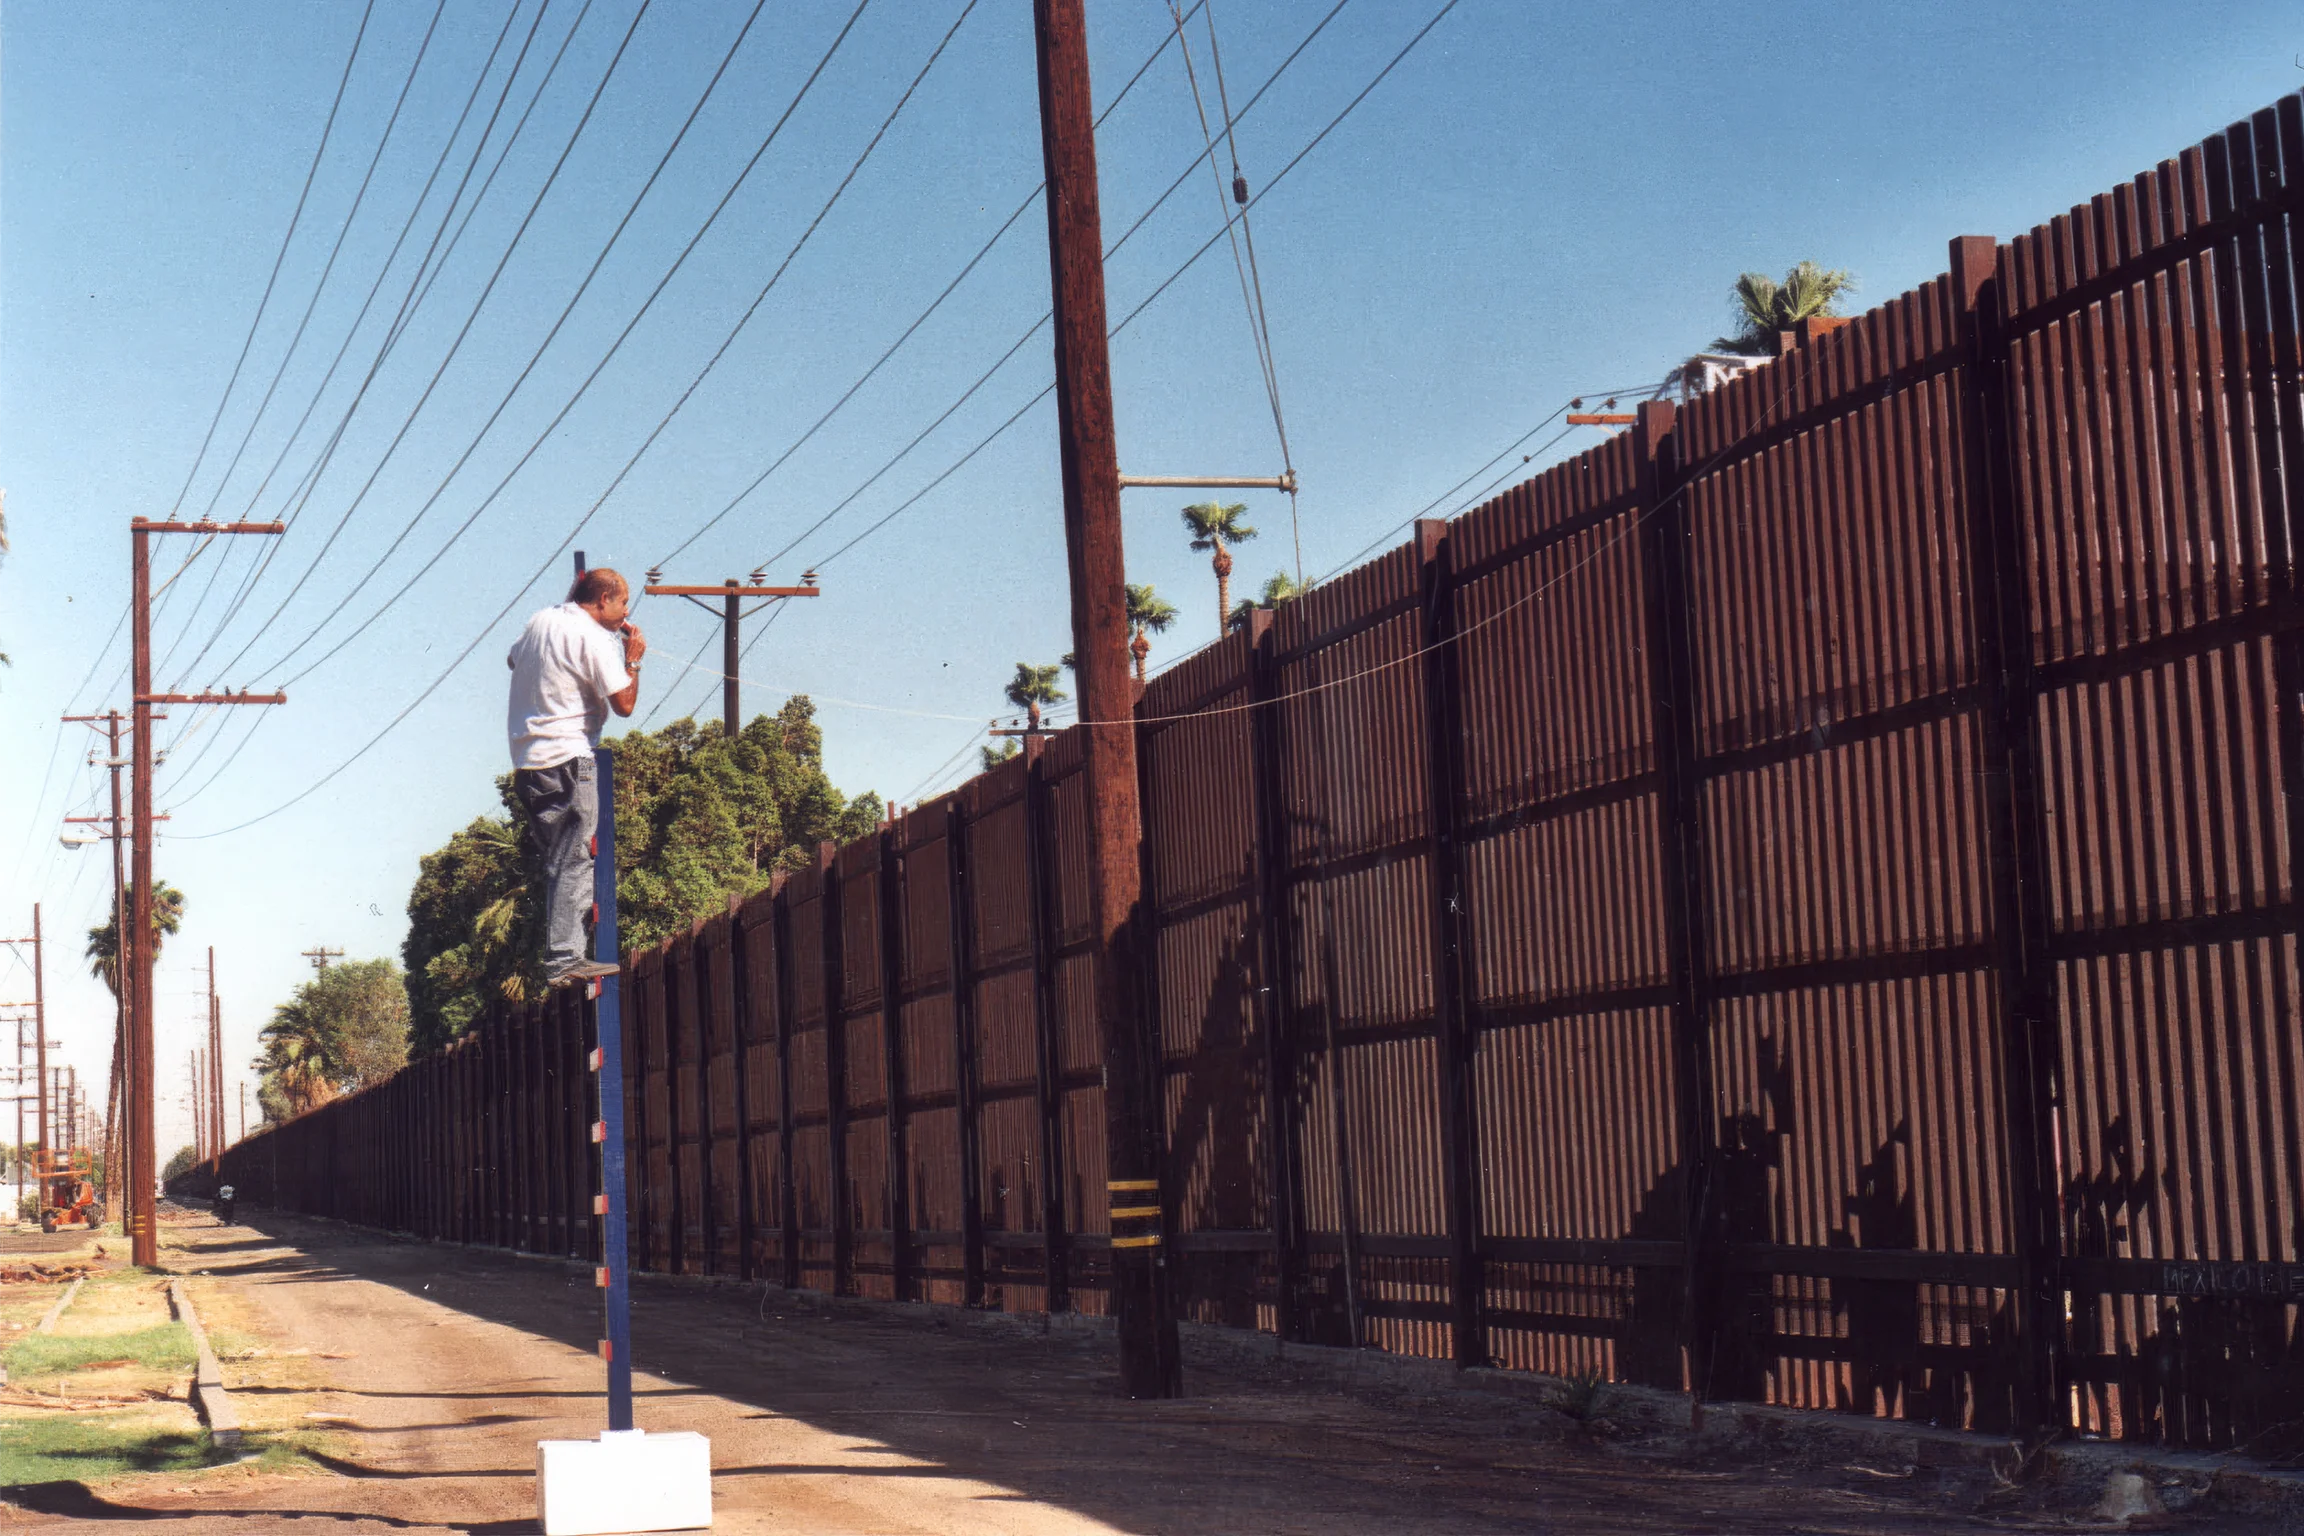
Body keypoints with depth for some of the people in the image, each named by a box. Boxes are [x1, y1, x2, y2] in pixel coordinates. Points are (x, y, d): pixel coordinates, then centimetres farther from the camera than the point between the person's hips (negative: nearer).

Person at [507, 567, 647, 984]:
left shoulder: (540, 621, 13)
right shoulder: (594, 637, -11)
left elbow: (513, 660, 33)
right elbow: (624, 703, -13)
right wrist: (633, 660, 1)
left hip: (527, 758, 9)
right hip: (567, 759, -9)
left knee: (558, 858, 14)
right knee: (574, 859, -9)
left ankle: (560, 951, 13)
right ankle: (564, 957, -13)